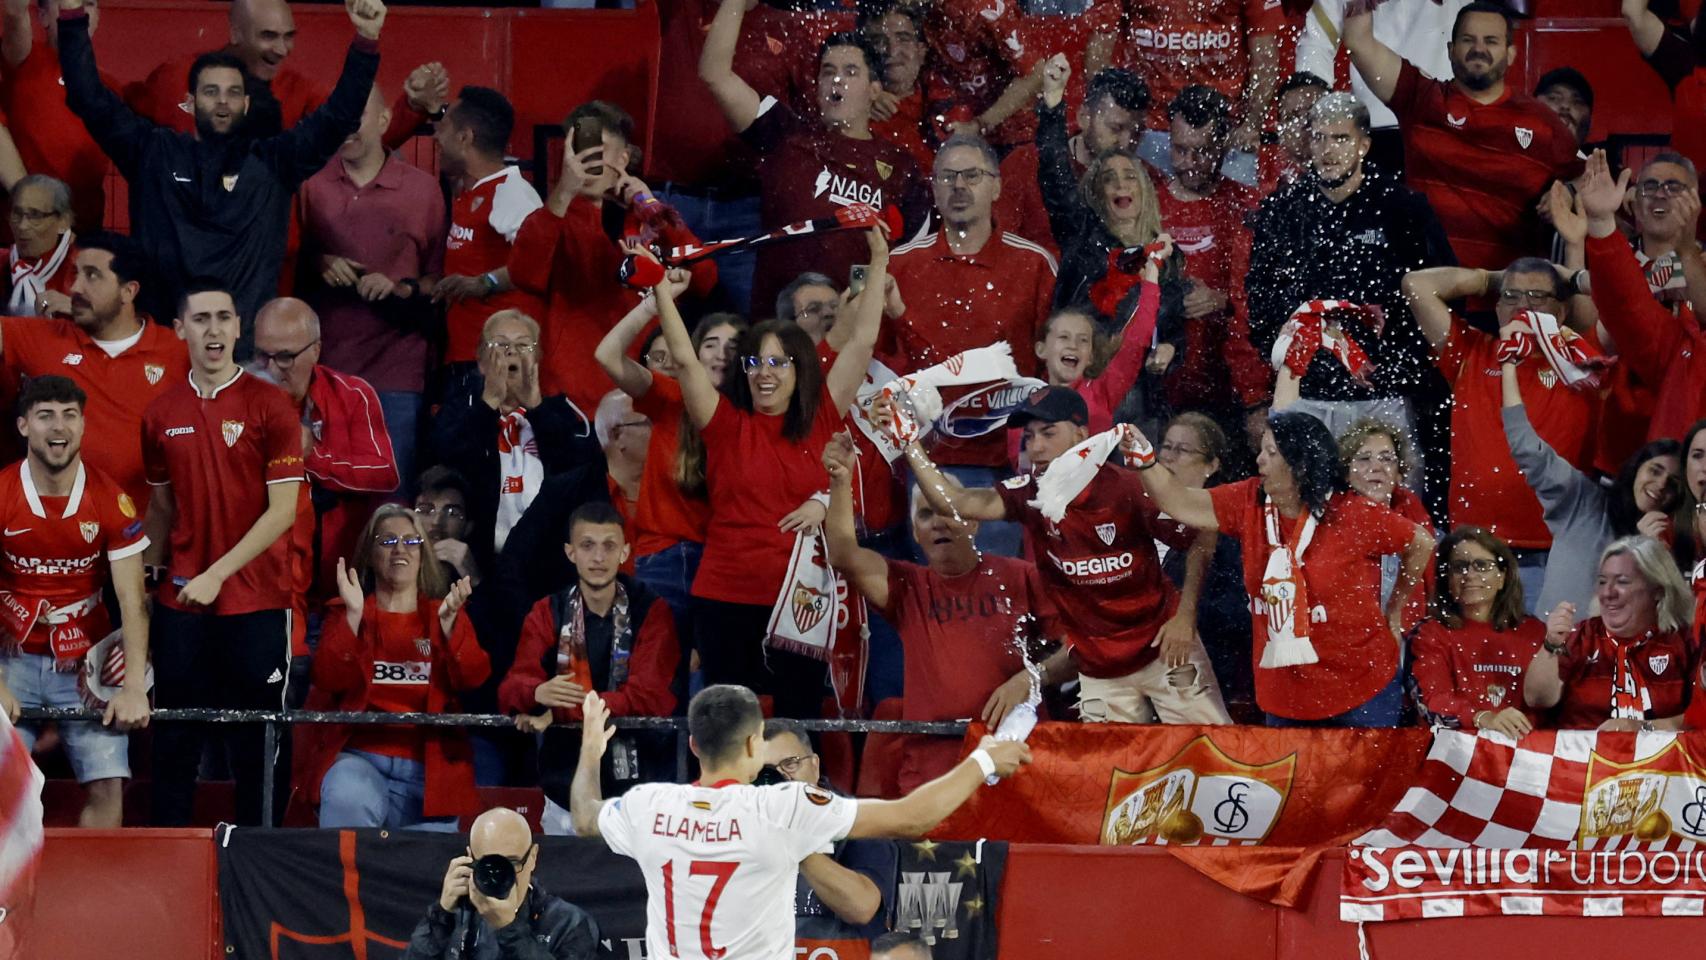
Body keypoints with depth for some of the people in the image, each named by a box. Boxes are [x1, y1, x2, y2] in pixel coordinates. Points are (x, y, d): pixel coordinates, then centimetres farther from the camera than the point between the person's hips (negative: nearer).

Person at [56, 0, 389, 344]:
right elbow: (90, 99, 6)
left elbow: (337, 117, 5)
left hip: (246, 335, 0)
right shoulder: (152, 152, 10)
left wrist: (366, 40, -7)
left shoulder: (272, 160, 9)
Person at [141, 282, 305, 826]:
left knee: (255, 742, 2)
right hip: (180, 602, 3)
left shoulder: (270, 406, -6)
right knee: (174, 741, 5)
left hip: (257, 602, -3)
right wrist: (149, 582, 9)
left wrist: (218, 574, -16)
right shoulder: (161, 414, 7)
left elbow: (283, 510, -10)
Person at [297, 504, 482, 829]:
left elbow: (473, 678, -2)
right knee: (349, 802, -34)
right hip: (360, 758, -2)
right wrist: (353, 616, -15)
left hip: (428, 766, 2)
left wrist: (448, 621, -17)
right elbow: (330, 679, -5)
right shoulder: (343, 613, 12)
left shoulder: (443, 614, 14)